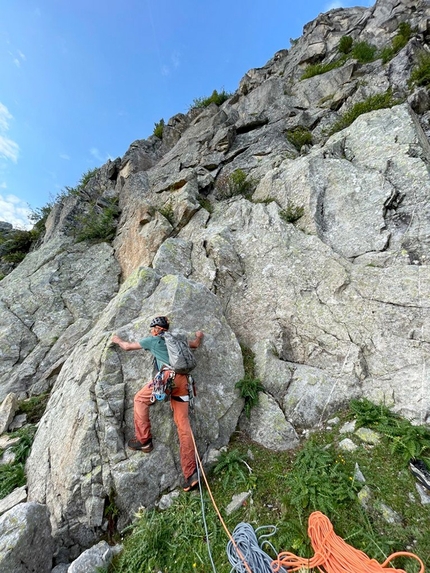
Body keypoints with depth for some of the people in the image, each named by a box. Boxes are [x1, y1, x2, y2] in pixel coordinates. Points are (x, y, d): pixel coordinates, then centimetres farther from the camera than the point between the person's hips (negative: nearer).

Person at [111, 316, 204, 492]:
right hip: (183, 380, 6)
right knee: (183, 426, 6)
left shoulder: (153, 340, 14)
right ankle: (191, 473, 6)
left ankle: (143, 440, 20)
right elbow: (195, 344, 42)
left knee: (140, 399, 19)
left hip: (169, 376, -6)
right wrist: (199, 336, 63)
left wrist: (118, 340, 46)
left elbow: (127, 346, 26)